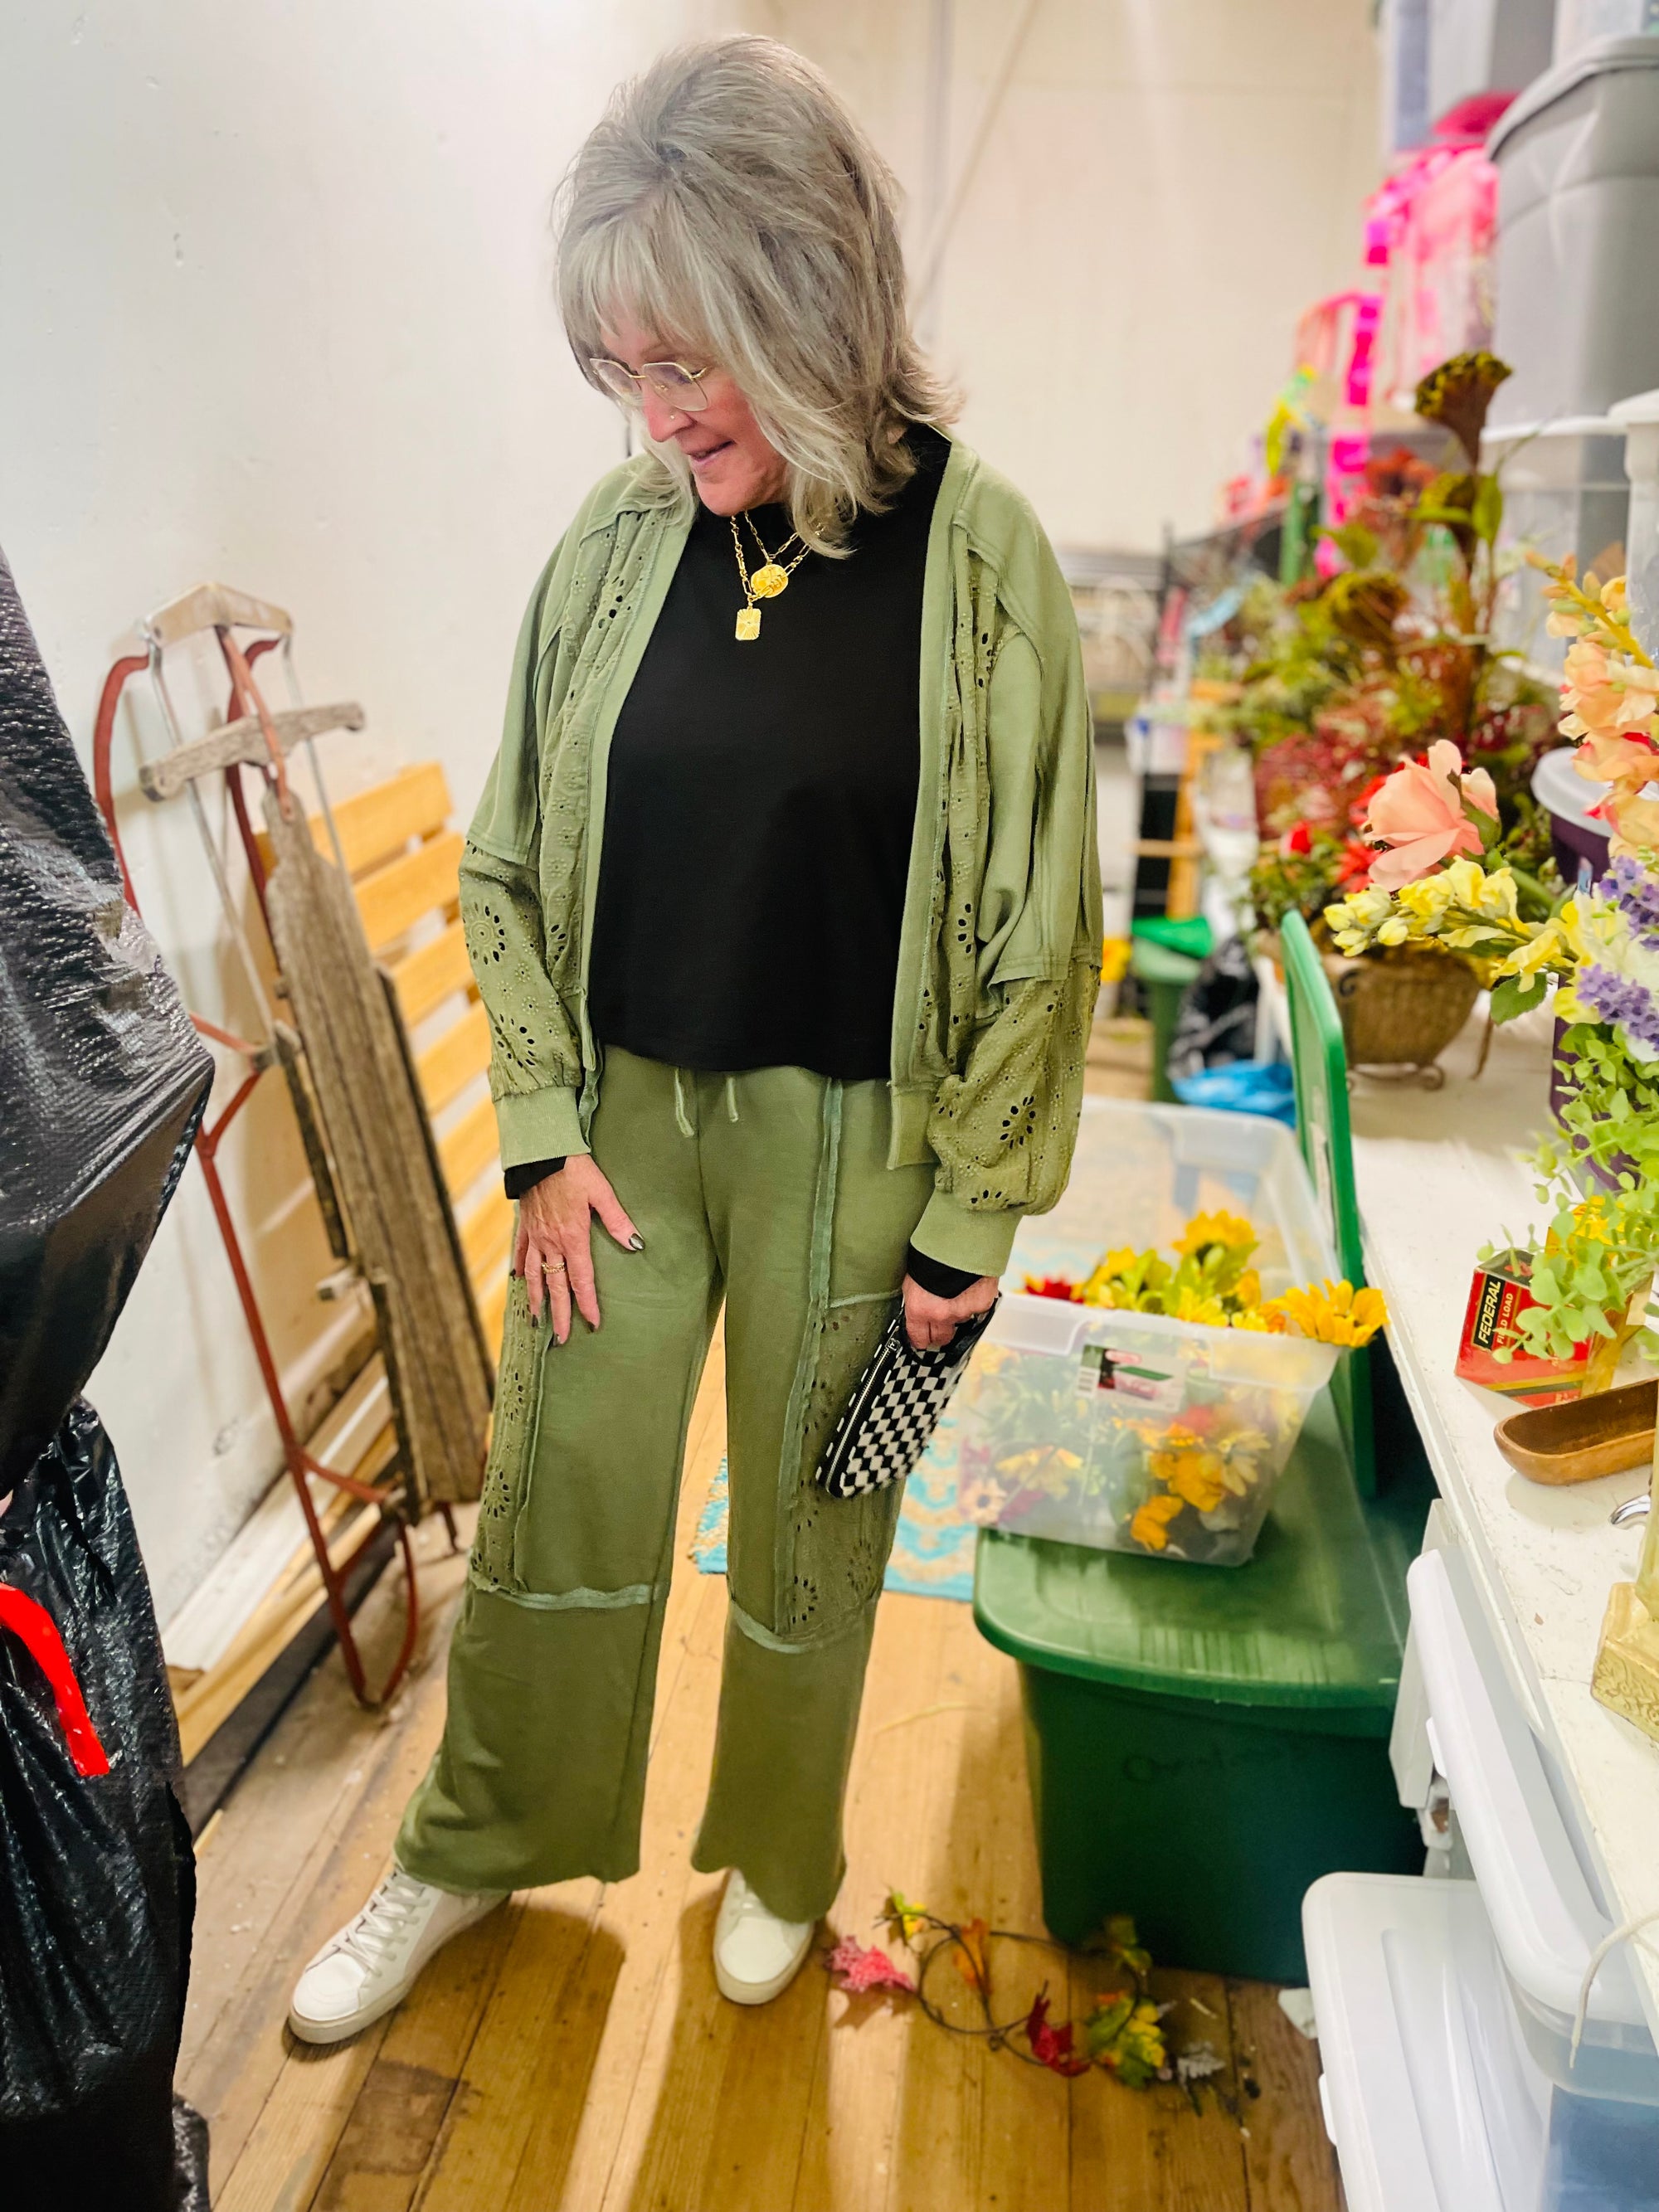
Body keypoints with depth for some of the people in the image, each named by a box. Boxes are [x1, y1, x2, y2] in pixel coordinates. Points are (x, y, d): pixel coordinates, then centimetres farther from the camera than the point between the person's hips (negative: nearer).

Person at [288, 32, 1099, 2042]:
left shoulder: (975, 554, -11)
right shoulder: (615, 539, -1)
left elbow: (1034, 925, -8)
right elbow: (511, 864, 5)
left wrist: (972, 1216, -6)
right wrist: (542, 1134, -1)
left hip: (844, 1130, -2)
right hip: (624, 1108, 3)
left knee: (806, 1527, 14)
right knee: (553, 1498, 13)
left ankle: (775, 1862, 43)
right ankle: (473, 1850, 41)